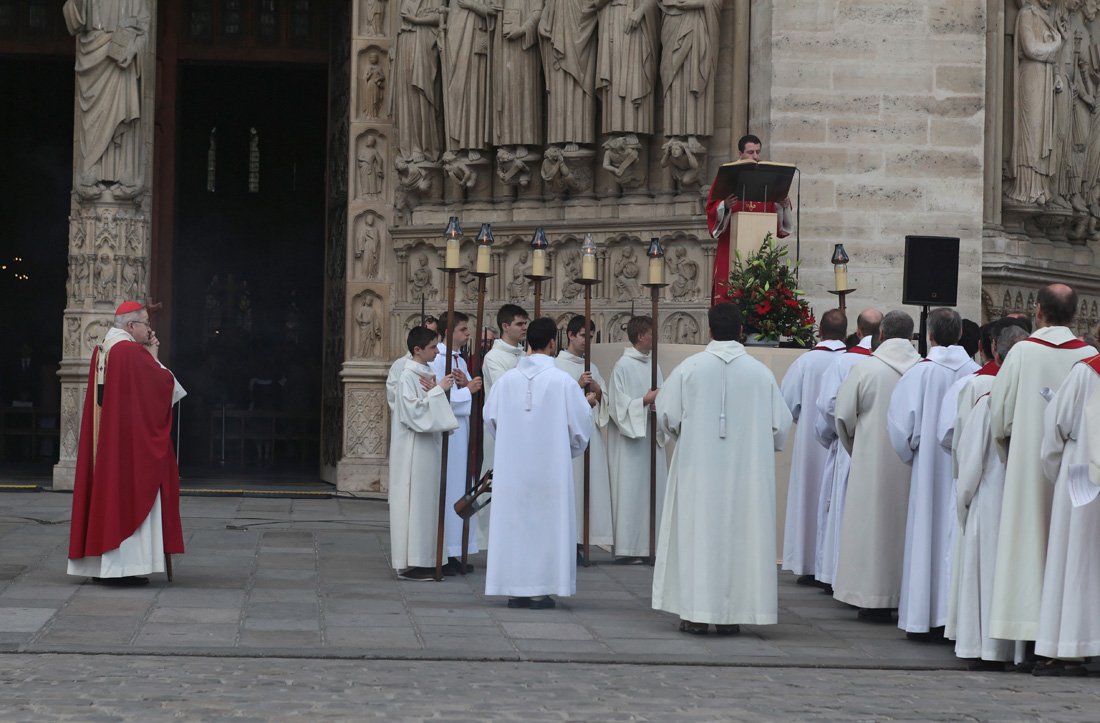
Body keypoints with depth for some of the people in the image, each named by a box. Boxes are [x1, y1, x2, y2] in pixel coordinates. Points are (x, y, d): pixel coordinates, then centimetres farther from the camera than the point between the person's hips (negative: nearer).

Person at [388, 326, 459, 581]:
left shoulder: (427, 373, 11)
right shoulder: (408, 376, -14)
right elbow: (415, 412, -22)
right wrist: (438, 390, -19)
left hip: (428, 447, 9)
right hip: (414, 449, -9)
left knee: (427, 500, 10)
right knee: (414, 501, -6)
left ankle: (421, 558, 15)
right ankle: (409, 563, -2)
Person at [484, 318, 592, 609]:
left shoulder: (507, 379, -2)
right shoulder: (563, 381, -10)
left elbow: (490, 418, 6)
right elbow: (581, 422, -5)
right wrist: (572, 449, 16)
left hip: (512, 465, 3)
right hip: (550, 464, -3)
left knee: (513, 521, 9)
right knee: (545, 521, 4)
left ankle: (514, 590, 11)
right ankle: (539, 590, 4)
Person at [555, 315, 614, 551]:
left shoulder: (592, 368, 18)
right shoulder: (556, 365, 0)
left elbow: (604, 402, 17)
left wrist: (597, 389, -3)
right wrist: (577, 386, -14)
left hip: (590, 432, 6)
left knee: (588, 484, -1)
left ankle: (577, 540, 2)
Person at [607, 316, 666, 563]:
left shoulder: (653, 364, 10)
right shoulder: (623, 366, -9)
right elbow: (618, 404, -11)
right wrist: (645, 401, -19)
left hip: (652, 438, 7)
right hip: (630, 440, -7)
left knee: (654, 490, 6)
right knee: (630, 492, -4)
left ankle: (649, 545, 12)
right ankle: (627, 549, -1)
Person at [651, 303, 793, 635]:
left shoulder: (690, 367, -5)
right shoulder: (760, 372, -2)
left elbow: (667, 415, -1)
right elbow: (780, 424, 2)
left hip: (698, 467, -1)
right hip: (747, 470, 1)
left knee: (697, 531, 4)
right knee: (741, 533, 7)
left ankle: (696, 613, 3)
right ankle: (732, 614, 7)